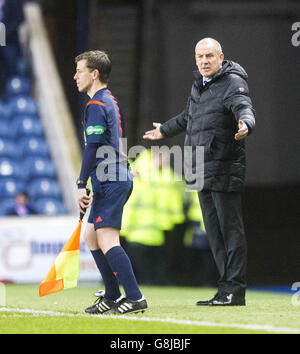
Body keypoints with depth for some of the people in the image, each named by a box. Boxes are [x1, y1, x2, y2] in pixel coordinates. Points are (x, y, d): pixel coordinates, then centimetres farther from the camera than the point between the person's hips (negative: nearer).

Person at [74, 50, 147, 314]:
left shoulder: (96, 105, -11)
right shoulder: (111, 101, 20)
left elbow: (92, 148, -19)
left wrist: (81, 185, -19)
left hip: (110, 181, -10)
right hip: (118, 179, 10)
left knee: (107, 240, -15)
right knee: (91, 236, 16)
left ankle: (135, 298, -22)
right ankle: (112, 297, 20)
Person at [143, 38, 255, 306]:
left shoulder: (233, 83, -8)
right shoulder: (199, 85, 18)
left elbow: (245, 108, -27)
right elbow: (188, 117, 36)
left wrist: (245, 124, -51)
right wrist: (164, 131, 52)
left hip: (224, 169, -9)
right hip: (202, 170, 9)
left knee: (230, 228, -8)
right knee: (214, 231, 9)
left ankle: (235, 289, -7)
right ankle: (225, 288, 13)